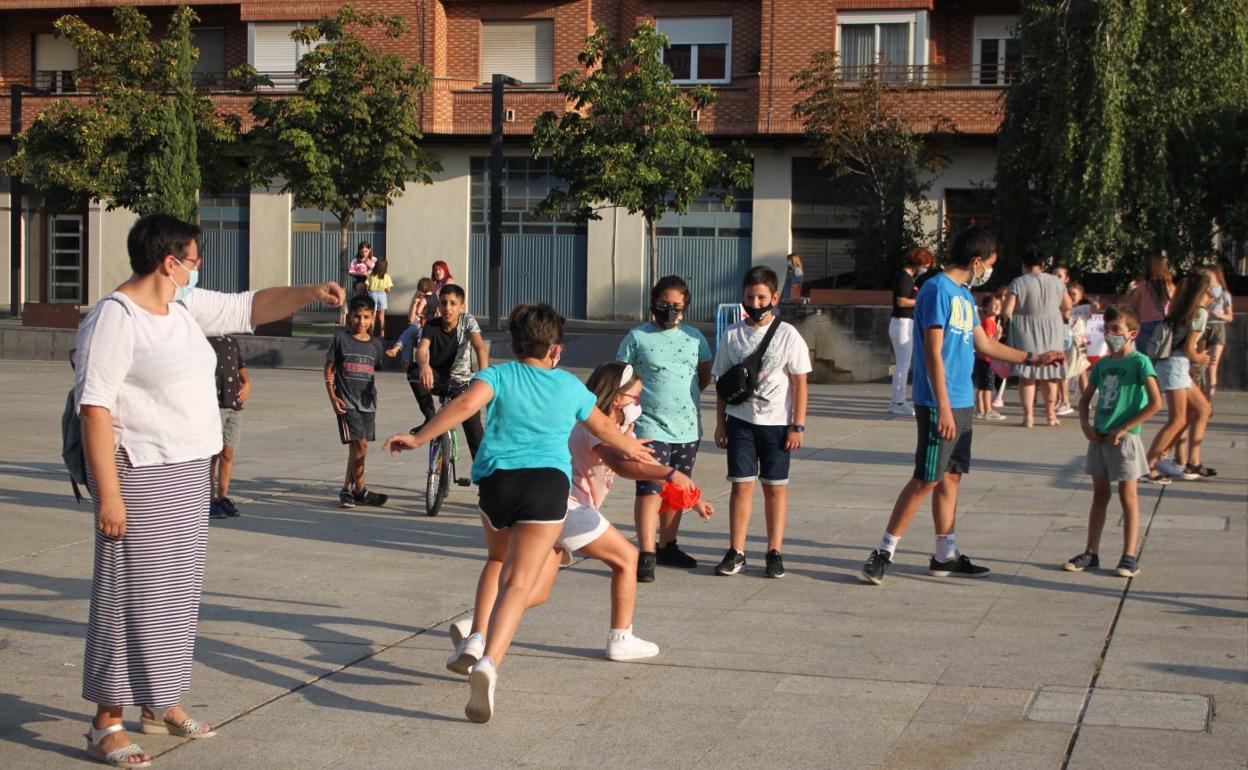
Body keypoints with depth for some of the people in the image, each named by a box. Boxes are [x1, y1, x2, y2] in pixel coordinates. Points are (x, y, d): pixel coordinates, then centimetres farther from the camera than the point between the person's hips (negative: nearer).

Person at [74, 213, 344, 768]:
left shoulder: (185, 306, 10)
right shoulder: (113, 320, -16)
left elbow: (249, 308, 23)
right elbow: (94, 409, -20)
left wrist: (309, 294, 8)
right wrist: (108, 494, -24)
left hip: (189, 472, 9)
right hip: (140, 474, -9)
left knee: (177, 590, 15)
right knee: (132, 594, -5)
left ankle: (161, 702, 28)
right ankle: (107, 724, 2)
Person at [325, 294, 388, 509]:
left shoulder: (375, 344, 9)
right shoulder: (340, 338, -2)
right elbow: (329, 370, 1)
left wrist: (373, 398, 13)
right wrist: (332, 397, -7)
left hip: (367, 402, 5)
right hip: (346, 401, -5)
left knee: (360, 447, 7)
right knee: (358, 443, -12)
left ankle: (347, 488, 17)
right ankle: (360, 491, -5)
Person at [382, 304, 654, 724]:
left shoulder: (498, 374, 9)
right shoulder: (569, 385, 17)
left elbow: (466, 404, -12)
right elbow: (604, 428, 34)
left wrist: (418, 437, -12)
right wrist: (632, 448, 53)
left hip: (497, 480, 1)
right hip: (549, 483, -1)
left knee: (498, 561, 30)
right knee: (519, 583, -11)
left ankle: (480, 639, 19)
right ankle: (489, 661, -31)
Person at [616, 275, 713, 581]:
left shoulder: (694, 337, 9)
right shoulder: (637, 337, -2)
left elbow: (705, 375, 21)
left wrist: (685, 396, 10)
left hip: (688, 428, 5)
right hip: (651, 428, -5)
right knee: (650, 489, -13)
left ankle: (667, 546, 28)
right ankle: (647, 554, -14)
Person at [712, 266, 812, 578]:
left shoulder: (788, 335, -4)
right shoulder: (733, 335, 3)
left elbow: (799, 383, -2)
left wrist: (798, 426, -6)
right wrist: (720, 423, 6)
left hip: (776, 423, -1)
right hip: (740, 420, 2)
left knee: (775, 486, 5)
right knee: (741, 484, 1)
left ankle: (775, 552, 12)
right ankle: (736, 552, 6)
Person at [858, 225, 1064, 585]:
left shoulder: (964, 295, 15)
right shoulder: (938, 290, -13)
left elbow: (985, 344, 26)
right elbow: (933, 353, -18)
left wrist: (1035, 359, 30)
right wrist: (943, 407, -21)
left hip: (961, 404, 9)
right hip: (940, 406, -9)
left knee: (951, 476, 12)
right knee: (926, 480, -8)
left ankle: (945, 556, 19)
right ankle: (883, 553, -3)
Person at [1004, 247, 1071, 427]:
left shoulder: (1018, 283, -12)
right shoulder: (1055, 282, -1)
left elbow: (1007, 310, -17)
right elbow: (1067, 306, 7)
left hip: (1025, 333, -3)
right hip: (1050, 333, 3)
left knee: (1027, 375, 3)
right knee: (1049, 374, 15)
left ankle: (1028, 416, -2)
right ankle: (1051, 414, 22)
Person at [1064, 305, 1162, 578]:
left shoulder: (1140, 362, -9)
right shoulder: (1102, 364, 10)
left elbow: (1155, 403, -16)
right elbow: (1085, 399, 20)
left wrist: (1124, 428, -16)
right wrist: (1085, 424, 1)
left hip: (1124, 438, -6)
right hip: (1099, 437, 6)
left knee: (1128, 496, 0)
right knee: (1100, 495, 12)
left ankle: (1130, 557, 5)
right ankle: (1091, 553, 17)